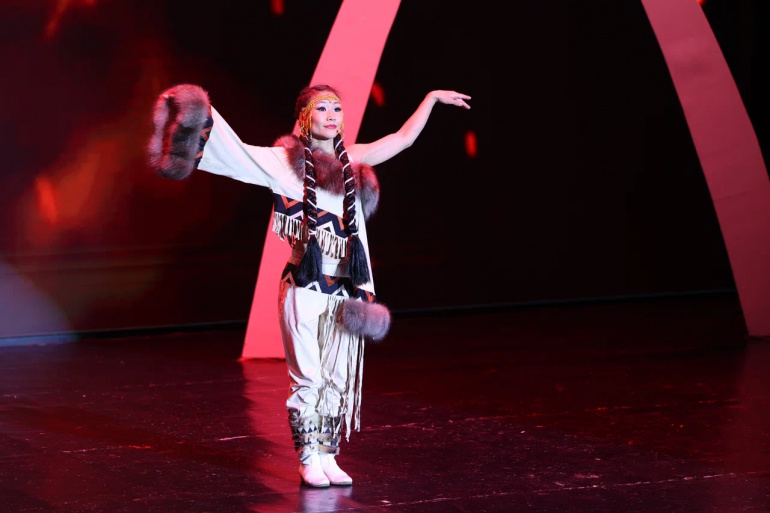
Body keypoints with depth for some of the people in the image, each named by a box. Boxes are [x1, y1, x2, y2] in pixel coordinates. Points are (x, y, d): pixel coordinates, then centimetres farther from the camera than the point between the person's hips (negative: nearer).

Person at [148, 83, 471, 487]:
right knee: (308, 376, -1)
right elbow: (238, 153, -14)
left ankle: (328, 456, 16)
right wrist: (202, 119, -26)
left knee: (339, 378, 7)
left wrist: (432, 98, 21)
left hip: (345, 290, 4)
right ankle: (309, 460, 8)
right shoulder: (286, 162, -2)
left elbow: (403, 138, 20)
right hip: (305, 288, -4)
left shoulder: (352, 161, 11)